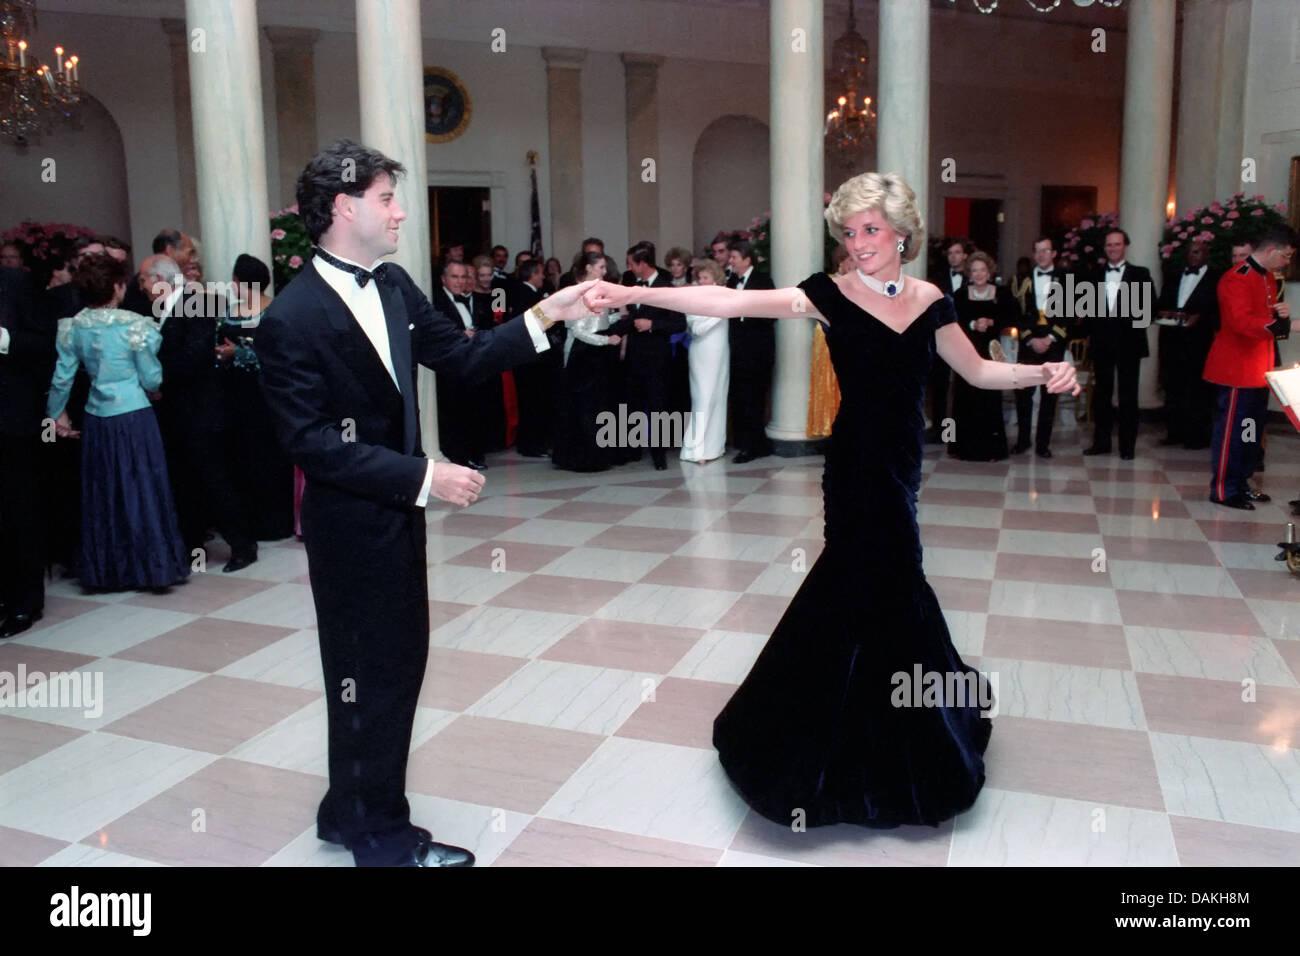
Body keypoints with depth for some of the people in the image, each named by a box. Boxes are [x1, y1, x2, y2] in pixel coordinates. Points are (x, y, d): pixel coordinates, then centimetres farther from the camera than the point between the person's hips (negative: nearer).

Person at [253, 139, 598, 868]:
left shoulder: (393, 285, 3)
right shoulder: (292, 319, -19)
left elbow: (462, 356, 7)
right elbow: (312, 443, -23)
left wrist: (547, 315, -2)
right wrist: (423, 476, -26)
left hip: (398, 513, 8)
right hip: (350, 525, -8)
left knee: (401, 661, 18)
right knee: (371, 673, 7)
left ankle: (351, 810, 39)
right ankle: (381, 835, 29)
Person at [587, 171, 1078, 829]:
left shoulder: (929, 302, 5)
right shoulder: (831, 295, -9)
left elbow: (977, 371, 16)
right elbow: (732, 302, -20)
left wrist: (1043, 372, 0)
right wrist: (630, 294, -30)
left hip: (902, 462, 5)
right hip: (860, 465, -4)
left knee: (870, 582, 14)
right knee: (883, 586, 2)